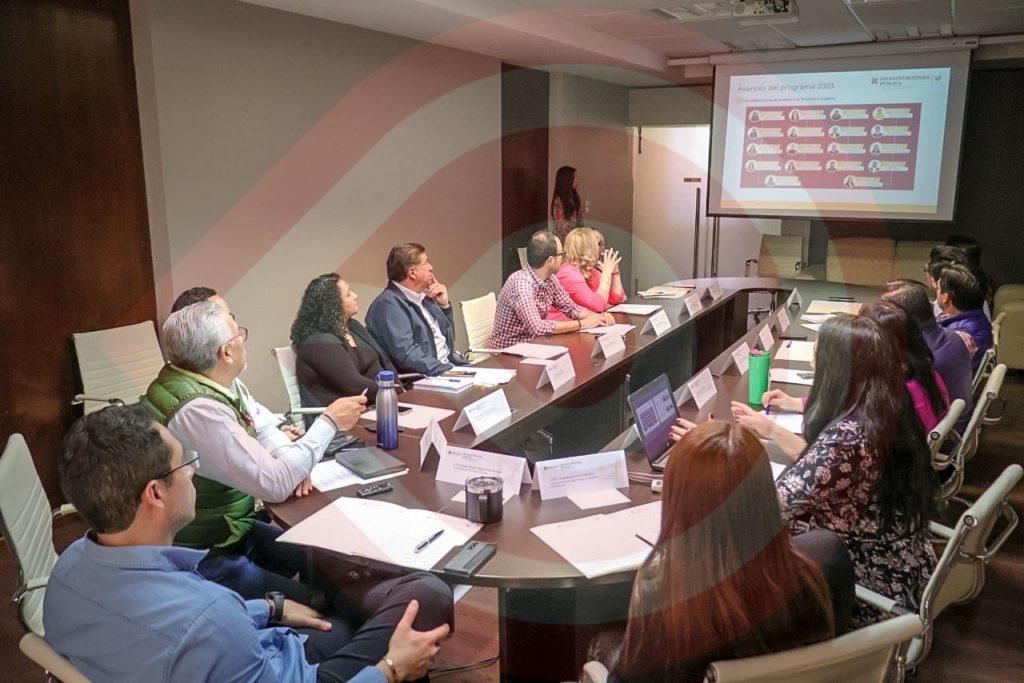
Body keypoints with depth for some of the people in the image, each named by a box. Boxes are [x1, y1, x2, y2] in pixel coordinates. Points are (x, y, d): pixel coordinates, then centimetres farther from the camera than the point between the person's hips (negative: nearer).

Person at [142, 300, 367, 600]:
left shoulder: (209, 381, -4)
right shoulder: (198, 411, -30)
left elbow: (260, 421, 13)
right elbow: (276, 484, -27)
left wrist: (289, 461, -6)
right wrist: (330, 421, -18)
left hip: (230, 528, 9)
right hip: (205, 559, -9)